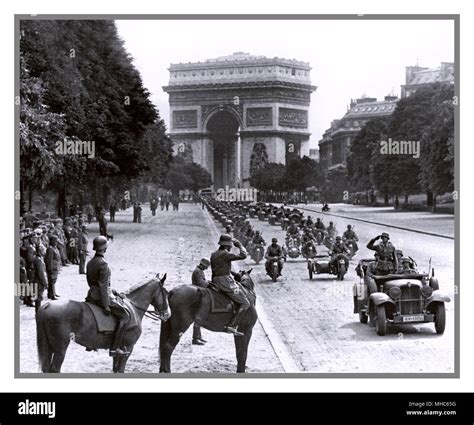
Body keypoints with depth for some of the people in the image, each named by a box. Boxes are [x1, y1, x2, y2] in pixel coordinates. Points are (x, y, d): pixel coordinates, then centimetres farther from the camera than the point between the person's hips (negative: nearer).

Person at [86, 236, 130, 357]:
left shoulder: (90, 263, 8)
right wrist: (106, 305, -20)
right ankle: (115, 348, -14)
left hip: (92, 294, 10)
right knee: (124, 316, -7)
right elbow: (103, 285, -23)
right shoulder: (103, 264, -20)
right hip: (101, 296, -10)